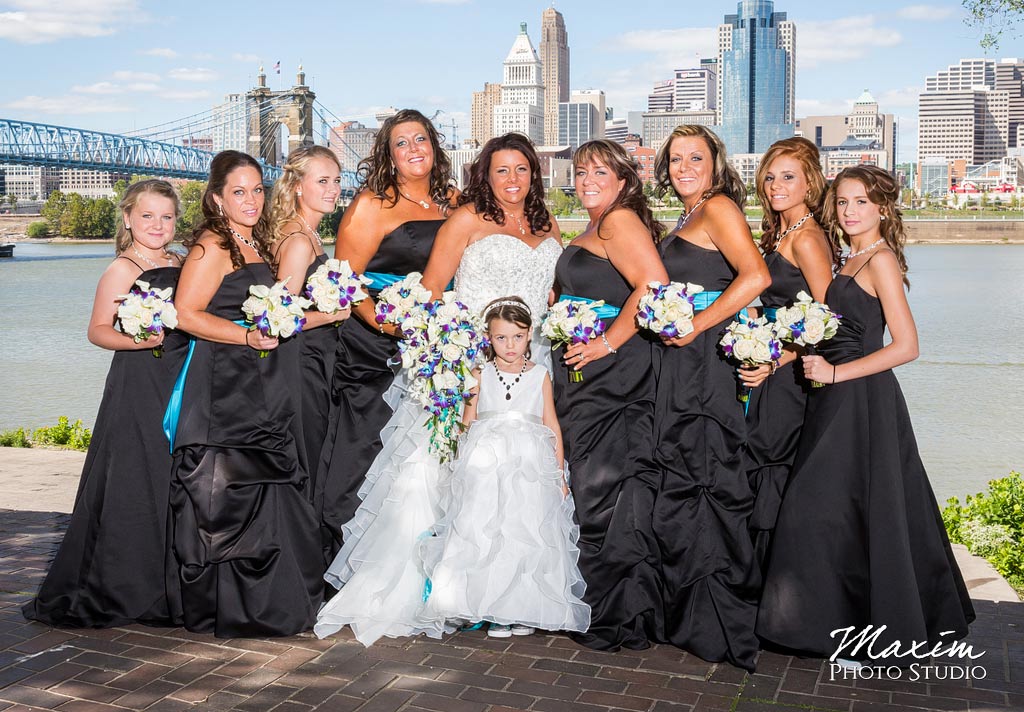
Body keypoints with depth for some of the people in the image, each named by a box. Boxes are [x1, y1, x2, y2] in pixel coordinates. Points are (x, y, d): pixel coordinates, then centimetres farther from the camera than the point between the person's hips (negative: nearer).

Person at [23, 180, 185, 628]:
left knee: (175, 481, 11)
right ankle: (123, 589, 8)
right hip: (136, 386, -7)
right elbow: (97, 330, -12)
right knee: (132, 483, -4)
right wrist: (137, 341, -29)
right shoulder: (122, 269, -8)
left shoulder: (179, 263, 13)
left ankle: (166, 583, 23)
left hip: (179, 383, 7)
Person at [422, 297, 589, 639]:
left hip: (531, 469, 0)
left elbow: (552, 425, 8)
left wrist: (559, 474, 6)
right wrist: (470, 395, -6)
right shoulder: (481, 374, 7)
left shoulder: (539, 375, 7)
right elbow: (468, 423, 11)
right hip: (487, 468, 0)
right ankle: (494, 611, 2)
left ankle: (524, 610, 8)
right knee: (486, 536, -5)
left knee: (529, 538, -2)